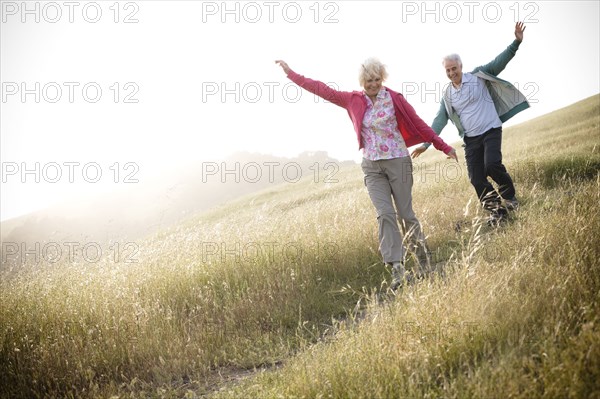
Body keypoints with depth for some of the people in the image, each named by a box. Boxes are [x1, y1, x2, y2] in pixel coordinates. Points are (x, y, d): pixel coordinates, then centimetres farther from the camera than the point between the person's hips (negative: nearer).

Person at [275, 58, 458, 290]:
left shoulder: (394, 98, -3)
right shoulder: (353, 101, 4)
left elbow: (418, 124, 0)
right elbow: (323, 90, 7)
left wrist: (444, 147, 2)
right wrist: (290, 73, 8)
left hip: (398, 162, -2)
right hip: (372, 167, 2)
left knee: (405, 214, 2)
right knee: (385, 214, -12)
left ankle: (424, 263, 20)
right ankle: (397, 269, -16)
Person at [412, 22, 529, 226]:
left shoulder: (478, 76, -1)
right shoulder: (447, 95, 9)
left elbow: (500, 62, -8)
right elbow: (439, 121, 8)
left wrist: (516, 42, -21)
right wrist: (425, 144, 2)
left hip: (491, 131, -4)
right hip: (470, 138, 4)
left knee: (492, 164, -24)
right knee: (476, 179, -3)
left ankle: (509, 196, 2)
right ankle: (497, 212, 9)